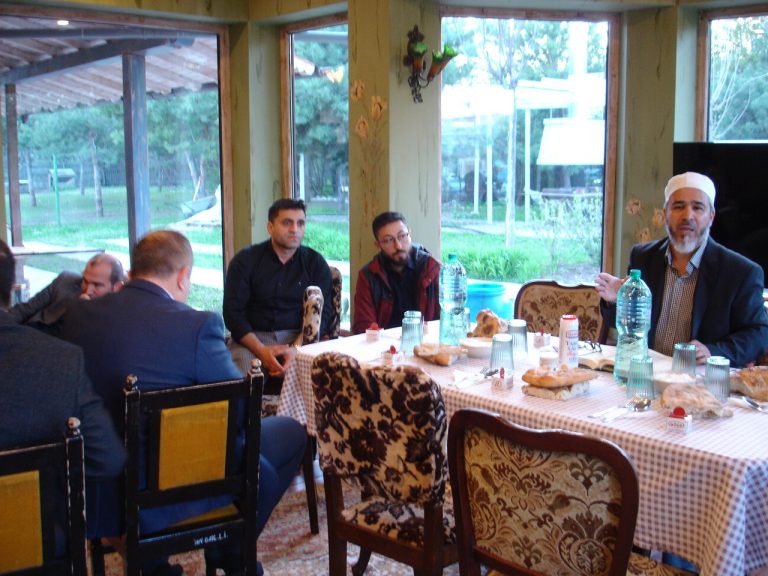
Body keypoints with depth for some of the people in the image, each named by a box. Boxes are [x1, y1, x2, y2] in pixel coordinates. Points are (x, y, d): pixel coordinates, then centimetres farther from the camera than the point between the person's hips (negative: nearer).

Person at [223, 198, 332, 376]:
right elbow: (233, 313, -3)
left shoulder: (316, 263, 7)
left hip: (301, 338, 2)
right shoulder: (245, 260, 3)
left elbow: (321, 314, -1)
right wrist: (261, 350, -18)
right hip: (252, 338, -1)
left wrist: (295, 349, -19)